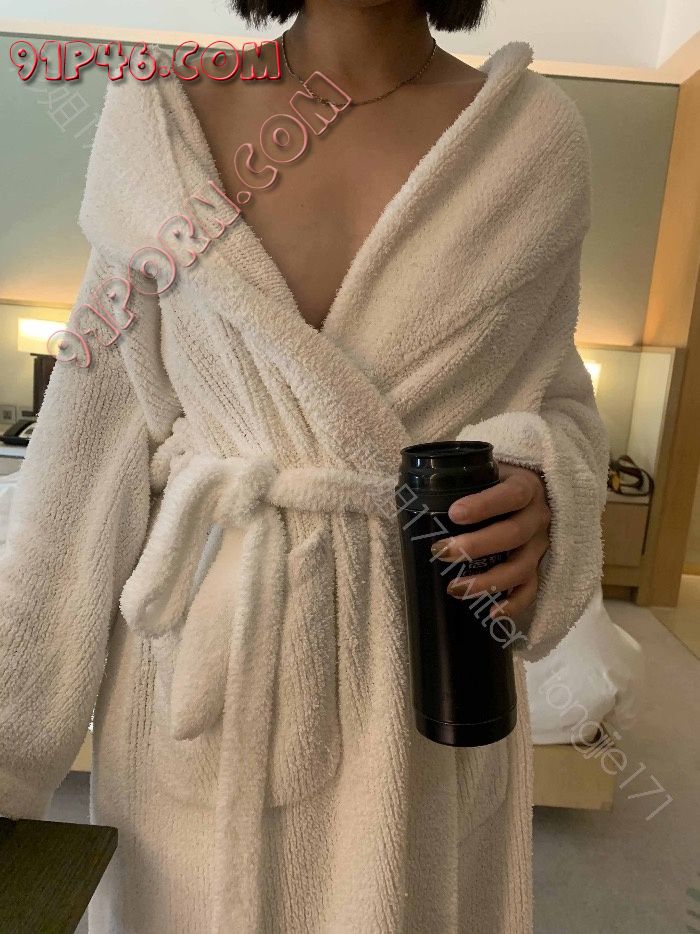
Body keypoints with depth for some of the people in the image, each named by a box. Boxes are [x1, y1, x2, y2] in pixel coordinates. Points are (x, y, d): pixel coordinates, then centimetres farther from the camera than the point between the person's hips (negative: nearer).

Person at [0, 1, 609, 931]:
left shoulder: (540, 133, 0)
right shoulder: (157, 121, -1)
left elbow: (555, 403, 8)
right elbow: (99, 441, -2)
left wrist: (544, 493, -16)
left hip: (424, 668, 1)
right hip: (200, 653, 1)